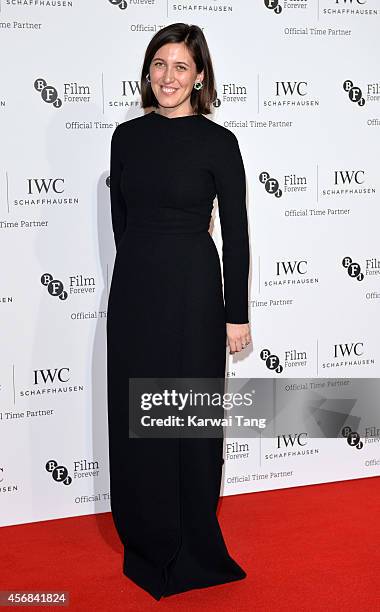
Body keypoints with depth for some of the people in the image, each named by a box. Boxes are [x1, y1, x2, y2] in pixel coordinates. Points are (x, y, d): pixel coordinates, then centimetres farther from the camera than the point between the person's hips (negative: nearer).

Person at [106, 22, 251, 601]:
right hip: (133, 289, 5)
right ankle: (147, 537, 28)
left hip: (192, 290, -4)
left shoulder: (218, 142, -7)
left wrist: (237, 313, -6)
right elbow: (121, 218, 13)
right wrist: (141, 267, 14)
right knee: (133, 417, 10)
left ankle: (195, 545, 23)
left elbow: (236, 232, -6)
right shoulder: (127, 136, 6)